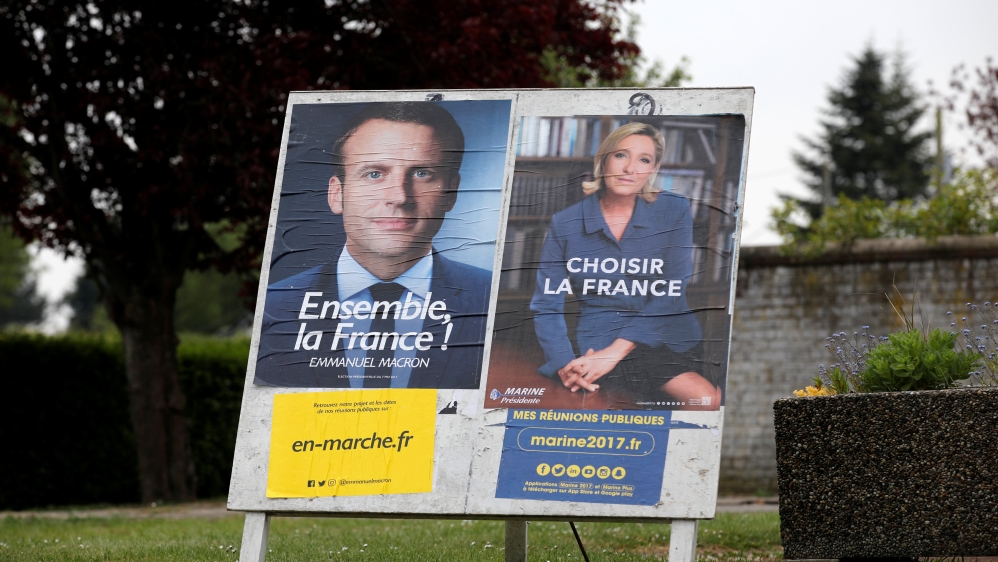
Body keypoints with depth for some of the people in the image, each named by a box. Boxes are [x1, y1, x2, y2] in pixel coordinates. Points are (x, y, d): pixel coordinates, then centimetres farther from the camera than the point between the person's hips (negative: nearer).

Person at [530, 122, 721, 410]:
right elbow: (546, 304, 5)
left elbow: (671, 294, -4)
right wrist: (565, 365, -13)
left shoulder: (673, 211, 4)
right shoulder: (565, 224, 5)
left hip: (669, 340, 3)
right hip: (597, 346, -3)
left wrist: (615, 351, -15)